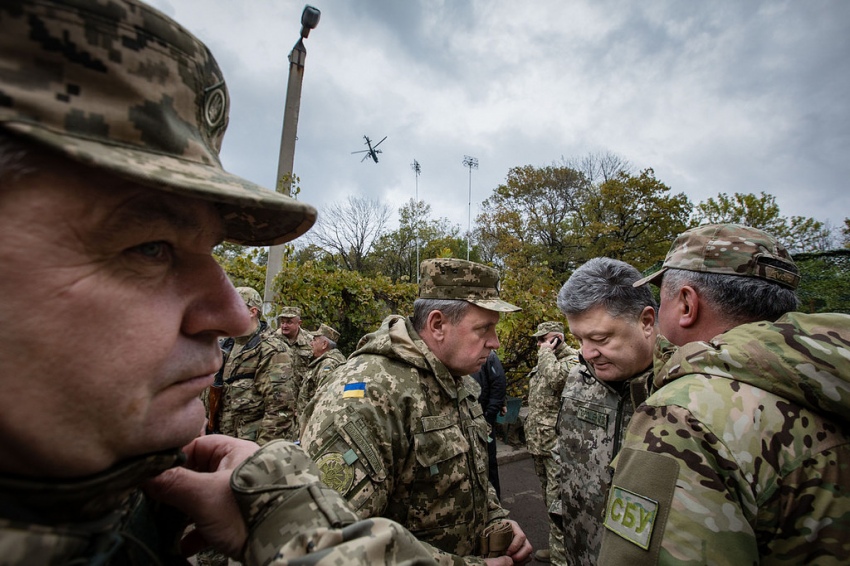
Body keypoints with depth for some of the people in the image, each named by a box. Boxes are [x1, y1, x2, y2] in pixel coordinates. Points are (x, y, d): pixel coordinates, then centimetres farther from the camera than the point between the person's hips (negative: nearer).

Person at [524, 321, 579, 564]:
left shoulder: (573, 359, -11)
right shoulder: (543, 363, 15)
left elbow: (555, 378, -33)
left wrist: (547, 352, -16)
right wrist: (531, 435, 22)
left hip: (557, 443, -9)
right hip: (538, 442, 9)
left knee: (557, 500, -2)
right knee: (549, 497, 20)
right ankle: (555, 546, 35)